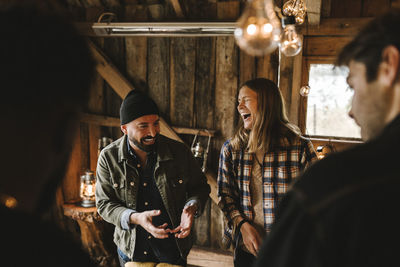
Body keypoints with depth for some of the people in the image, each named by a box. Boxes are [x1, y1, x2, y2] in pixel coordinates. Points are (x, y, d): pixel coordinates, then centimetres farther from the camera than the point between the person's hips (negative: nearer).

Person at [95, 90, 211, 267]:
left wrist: (192, 207, -19)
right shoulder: (108, 157, -11)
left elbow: (200, 187, 3)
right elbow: (104, 204, -8)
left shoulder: (179, 152, -11)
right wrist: (134, 218, -26)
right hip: (130, 250, 1)